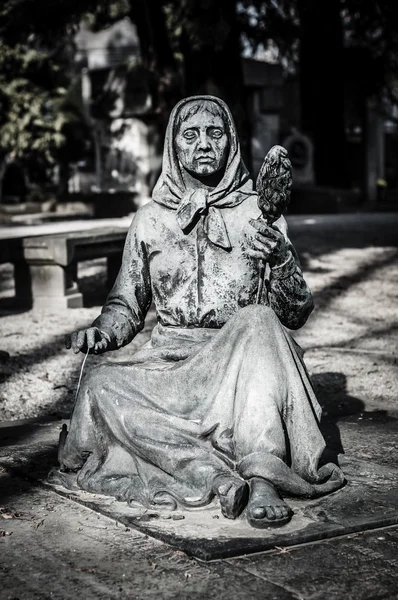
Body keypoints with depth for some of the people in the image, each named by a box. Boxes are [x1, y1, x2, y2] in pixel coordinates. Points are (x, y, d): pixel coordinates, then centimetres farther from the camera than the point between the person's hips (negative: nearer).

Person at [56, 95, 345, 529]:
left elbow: (295, 315, 2)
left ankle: (262, 479, -43)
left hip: (241, 360, -1)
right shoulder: (150, 220, 13)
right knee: (100, 387, -27)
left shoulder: (259, 213, 8)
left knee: (259, 320, -34)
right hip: (171, 361, 2)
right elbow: (126, 304, 20)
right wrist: (102, 332, -3)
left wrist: (282, 260, -18)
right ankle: (215, 474, -36)